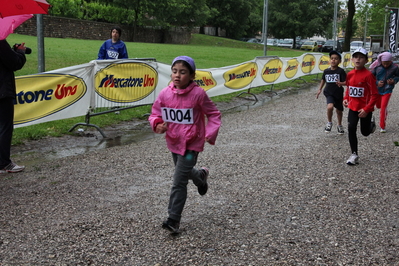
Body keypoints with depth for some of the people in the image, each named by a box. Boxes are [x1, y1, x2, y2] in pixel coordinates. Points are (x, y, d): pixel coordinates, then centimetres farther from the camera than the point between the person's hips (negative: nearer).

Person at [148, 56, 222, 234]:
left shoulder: (198, 94, -17)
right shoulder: (165, 94, -9)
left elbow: (214, 114, -4)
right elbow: (155, 114, 3)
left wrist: (210, 134, -15)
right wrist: (157, 125, -19)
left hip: (192, 144, -5)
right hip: (174, 142, 5)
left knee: (179, 182, -9)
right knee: (184, 172, 27)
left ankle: (174, 219, 1)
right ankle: (201, 176, 61)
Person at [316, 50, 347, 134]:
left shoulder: (341, 71, -11)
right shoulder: (326, 71, -1)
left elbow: (346, 82, -15)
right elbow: (323, 80, 17)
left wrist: (341, 83, -36)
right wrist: (319, 90, 14)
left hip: (338, 94, 0)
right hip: (329, 93, 1)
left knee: (339, 110, 15)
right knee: (330, 107, -25)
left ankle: (340, 125, 40)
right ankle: (329, 123, -1)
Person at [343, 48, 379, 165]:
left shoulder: (368, 75, -18)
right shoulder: (350, 74, 0)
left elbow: (375, 94, -15)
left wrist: (366, 109, -20)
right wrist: (346, 98, 2)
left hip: (365, 109, -4)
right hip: (353, 107, 4)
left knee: (365, 132, 11)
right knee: (351, 129, -7)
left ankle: (371, 122, 47)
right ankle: (354, 155, 4)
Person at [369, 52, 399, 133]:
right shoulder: (377, 67, -14)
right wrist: (377, 82, -19)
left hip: (387, 90, -2)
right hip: (377, 89, 3)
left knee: (383, 107, -8)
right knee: (378, 106, 18)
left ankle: (383, 127, 2)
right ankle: (385, 114, 55)